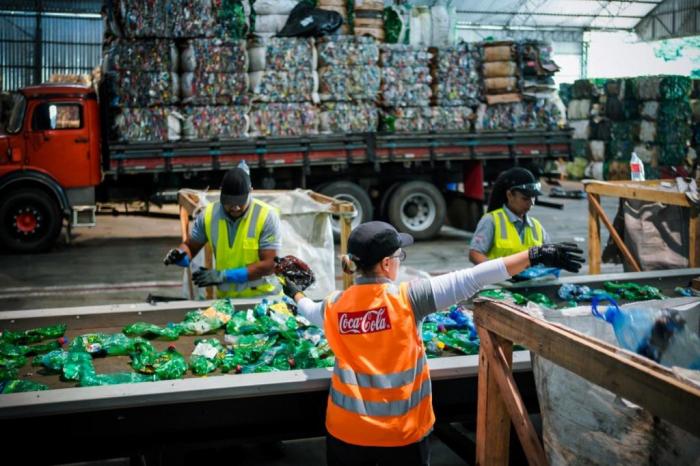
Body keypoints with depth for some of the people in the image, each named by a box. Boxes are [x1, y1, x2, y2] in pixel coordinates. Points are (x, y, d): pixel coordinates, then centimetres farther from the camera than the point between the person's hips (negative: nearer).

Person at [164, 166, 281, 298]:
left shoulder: (266, 216, -11)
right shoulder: (208, 215, -2)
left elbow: (268, 265, -14)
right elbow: (190, 247, 12)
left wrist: (225, 276, -18)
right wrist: (179, 255, -10)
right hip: (225, 298, 4)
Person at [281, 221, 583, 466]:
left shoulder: (335, 305, -2)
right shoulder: (407, 298, -15)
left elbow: (310, 311, 21)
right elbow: (470, 280, -18)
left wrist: (295, 293, 45)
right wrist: (536, 256, -18)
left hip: (346, 430, 3)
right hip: (402, 432, -3)